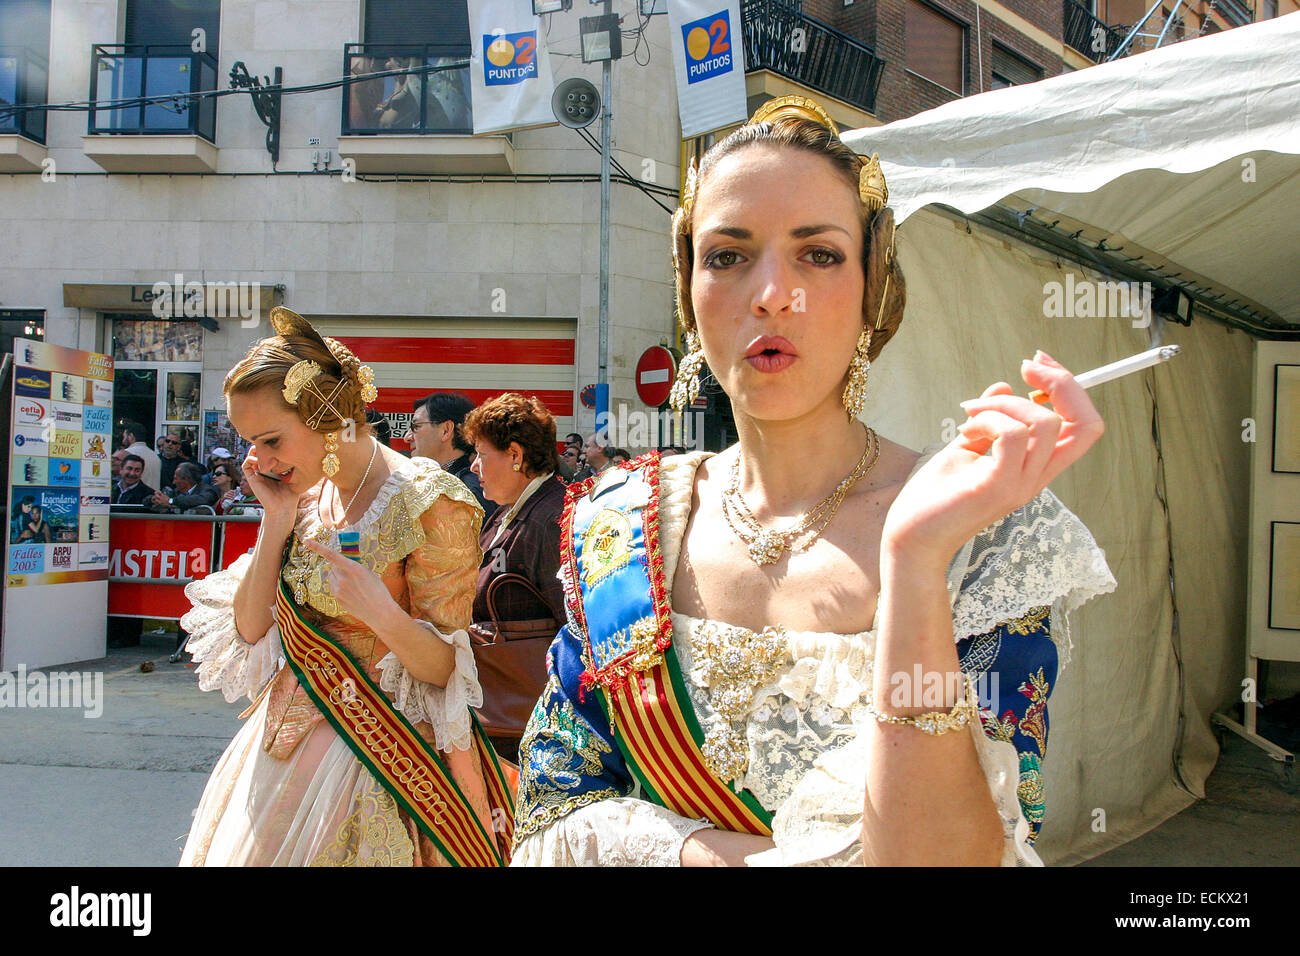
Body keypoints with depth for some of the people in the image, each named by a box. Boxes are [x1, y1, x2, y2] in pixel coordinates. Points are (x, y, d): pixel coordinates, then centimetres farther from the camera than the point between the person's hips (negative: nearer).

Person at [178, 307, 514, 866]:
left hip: (376, 753, -7)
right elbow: (249, 627, 1)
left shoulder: (424, 501, -18)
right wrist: (276, 521, -8)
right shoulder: (307, 494, 3)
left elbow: (443, 668, -16)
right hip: (286, 743, 7)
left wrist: (381, 611, -35)